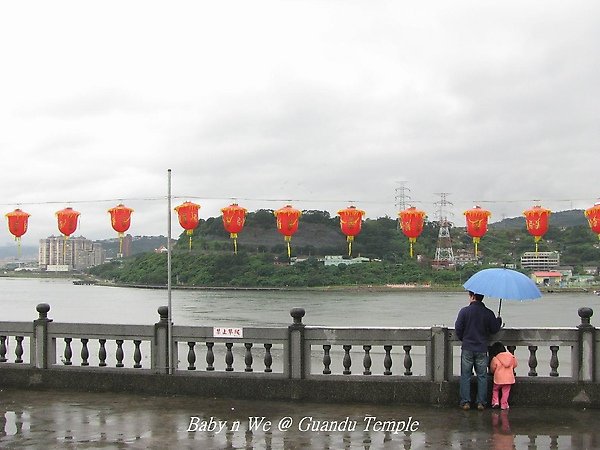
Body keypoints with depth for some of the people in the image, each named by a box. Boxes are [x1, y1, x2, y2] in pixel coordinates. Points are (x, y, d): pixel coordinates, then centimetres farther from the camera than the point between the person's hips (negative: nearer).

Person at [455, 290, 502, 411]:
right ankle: (481, 402, 8)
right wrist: (499, 321, 22)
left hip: (467, 348, -1)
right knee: (482, 376, 10)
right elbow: (494, 330, 2)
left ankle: (465, 402, 5)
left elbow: (458, 329, -5)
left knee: (465, 376, 7)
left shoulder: (464, 311, -8)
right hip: (482, 349, 1)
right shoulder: (488, 313, -4)